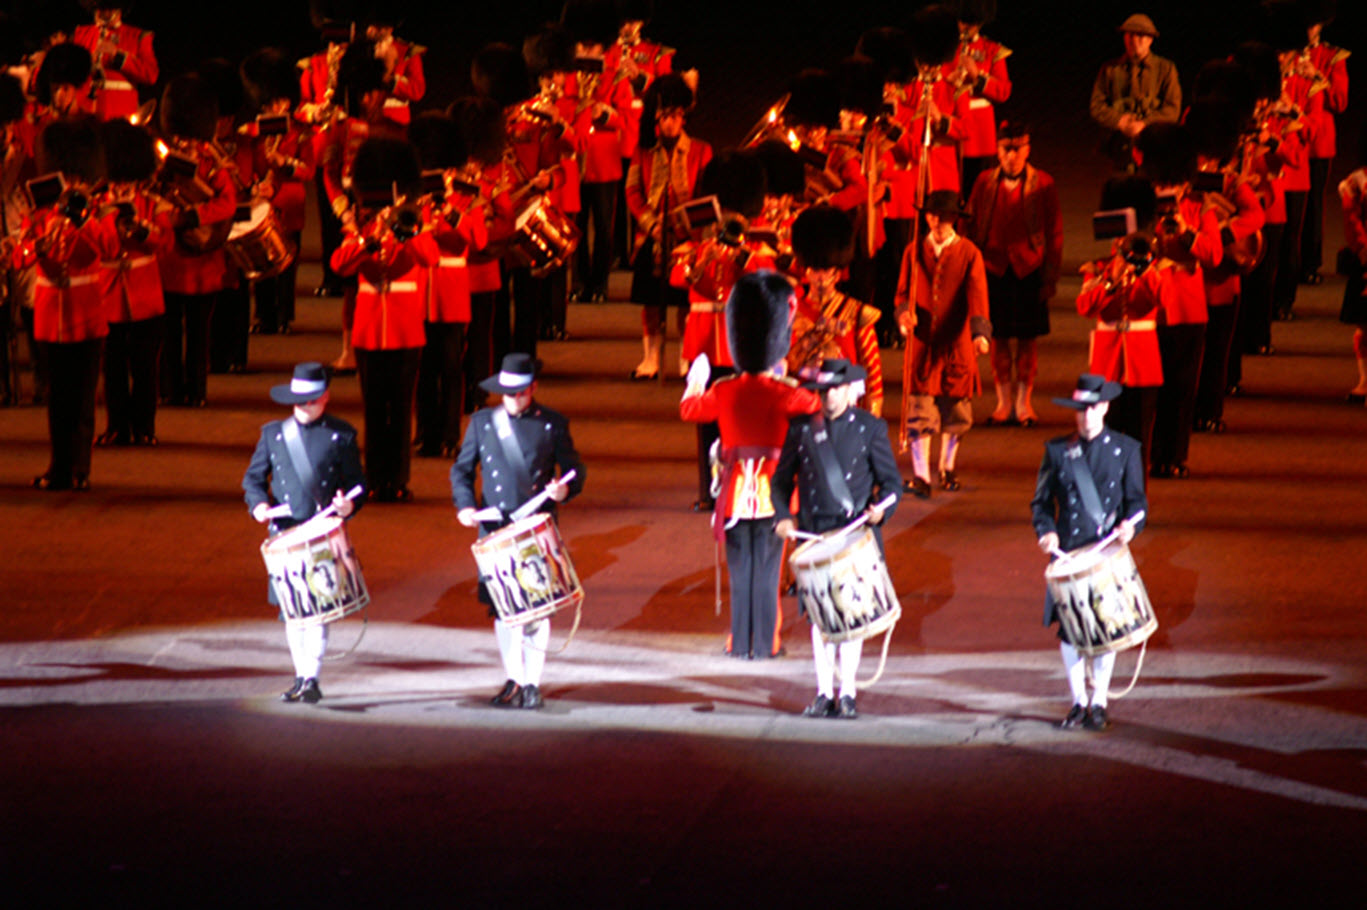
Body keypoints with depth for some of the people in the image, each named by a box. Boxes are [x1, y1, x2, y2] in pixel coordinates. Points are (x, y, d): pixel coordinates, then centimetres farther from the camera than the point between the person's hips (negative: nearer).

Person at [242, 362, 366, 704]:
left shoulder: (341, 435, 3)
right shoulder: (274, 433, 10)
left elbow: (357, 483, 5)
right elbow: (253, 477, 14)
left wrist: (350, 505, -16)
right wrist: (258, 503, -6)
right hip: (285, 532, 3)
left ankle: (311, 679, -14)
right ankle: (301, 676, 17)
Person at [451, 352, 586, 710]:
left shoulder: (553, 424, 3)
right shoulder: (482, 422, 8)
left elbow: (575, 471, 7)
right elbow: (462, 469, 11)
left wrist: (564, 489, -16)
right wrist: (465, 506, -6)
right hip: (495, 529, 2)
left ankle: (531, 682, 3)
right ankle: (513, 678, 16)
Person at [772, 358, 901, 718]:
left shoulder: (870, 429, 2)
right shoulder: (802, 429, 7)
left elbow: (891, 481, 3)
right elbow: (782, 479, 12)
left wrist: (881, 508, -17)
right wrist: (783, 516, -5)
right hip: (814, 535, 2)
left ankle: (847, 693, 7)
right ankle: (824, 692, 9)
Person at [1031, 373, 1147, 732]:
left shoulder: (1125, 450, 4)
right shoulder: (1057, 450, 6)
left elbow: (1137, 500, 5)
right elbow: (1041, 501, 10)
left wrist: (1130, 524, -16)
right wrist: (1046, 531, -9)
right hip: (1068, 553, 1)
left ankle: (1099, 702, 11)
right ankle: (1078, 701, 14)